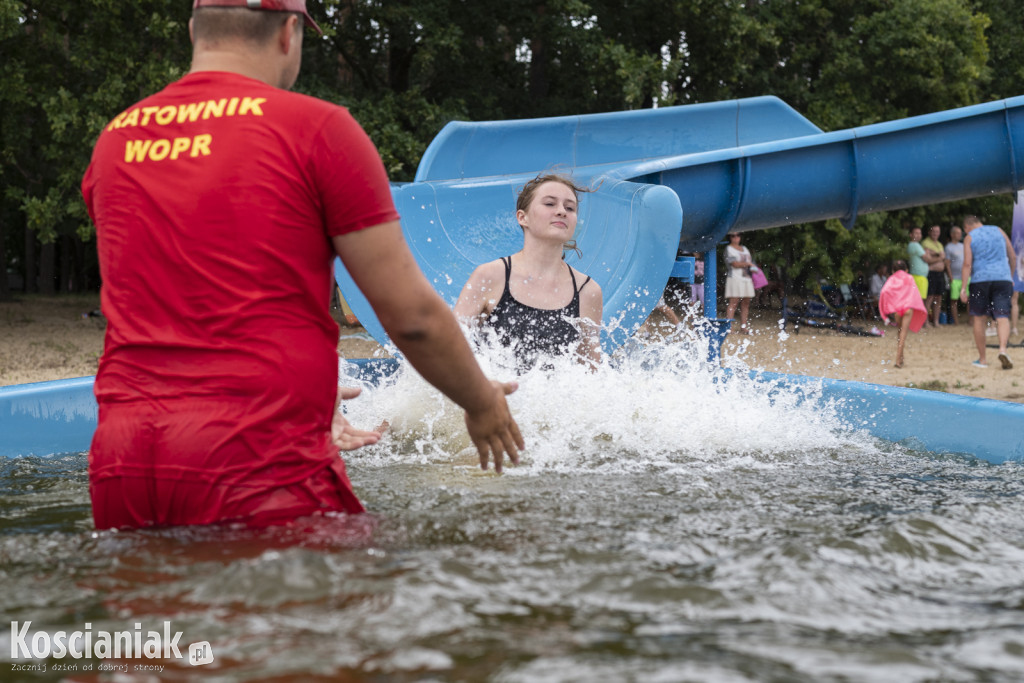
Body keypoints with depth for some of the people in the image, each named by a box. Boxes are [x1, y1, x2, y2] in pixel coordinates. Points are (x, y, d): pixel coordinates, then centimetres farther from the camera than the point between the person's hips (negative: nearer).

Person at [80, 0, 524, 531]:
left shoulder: (113, 141, 15)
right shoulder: (317, 129, -3)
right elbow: (411, 315, -2)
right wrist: (482, 403, 17)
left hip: (121, 462, 6)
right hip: (259, 463, -5)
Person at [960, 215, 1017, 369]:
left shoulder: (969, 238, 4)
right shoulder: (998, 231, 14)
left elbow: (967, 264, -5)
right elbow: (1013, 257, 16)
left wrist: (964, 287, -7)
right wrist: (1010, 277, 28)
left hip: (980, 279, -2)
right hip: (1002, 278, 2)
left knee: (978, 318, 11)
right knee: (1002, 317, -3)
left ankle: (982, 359, 13)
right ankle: (1002, 349, -30)